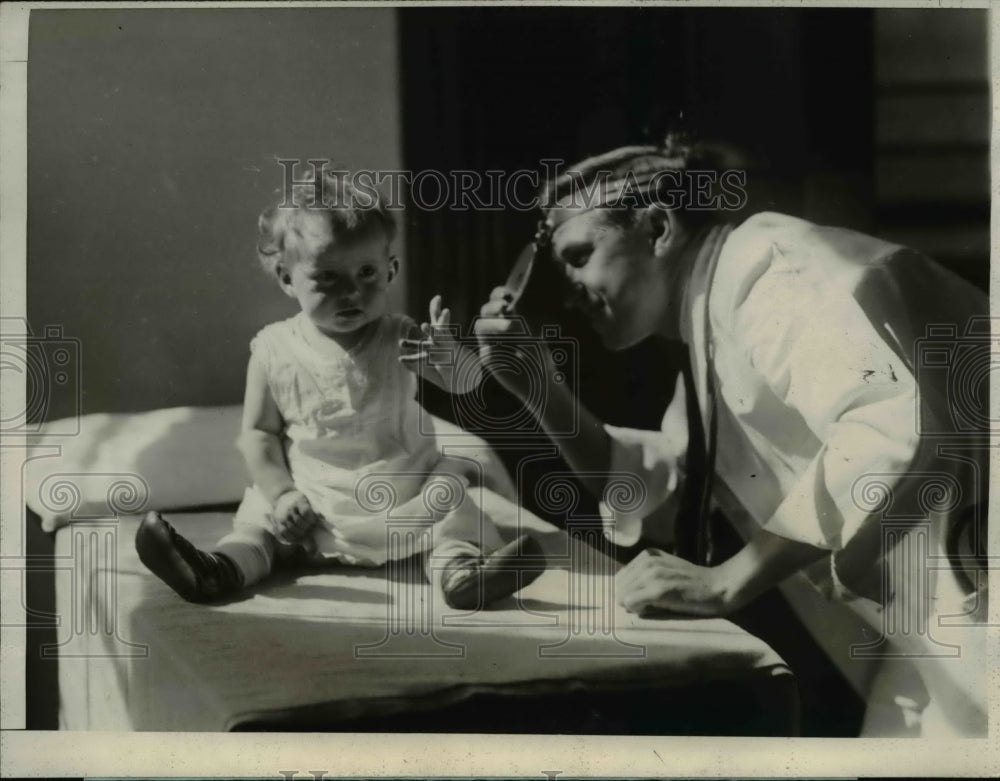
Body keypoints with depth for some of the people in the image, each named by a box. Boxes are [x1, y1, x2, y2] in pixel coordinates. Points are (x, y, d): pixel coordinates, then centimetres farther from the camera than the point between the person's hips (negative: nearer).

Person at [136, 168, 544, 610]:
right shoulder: (274, 351, -6)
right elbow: (259, 432, 1)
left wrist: (446, 352, -36)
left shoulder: (398, 340, -7)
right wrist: (280, 493, -12)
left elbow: (465, 384, -12)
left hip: (403, 498, -1)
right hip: (312, 507, 1)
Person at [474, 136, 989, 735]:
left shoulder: (764, 264, -14)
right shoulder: (713, 326, 16)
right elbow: (652, 481, 23)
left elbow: (898, 425, -29)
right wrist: (534, 384, 9)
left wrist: (726, 582, -23)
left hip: (975, 569, -9)